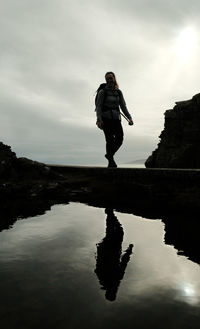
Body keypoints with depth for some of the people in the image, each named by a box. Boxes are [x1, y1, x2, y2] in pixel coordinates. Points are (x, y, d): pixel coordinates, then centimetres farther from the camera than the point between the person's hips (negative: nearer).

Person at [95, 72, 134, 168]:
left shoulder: (119, 92, 14)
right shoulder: (102, 92, 1)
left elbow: (123, 106, 11)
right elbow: (98, 106, -5)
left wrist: (129, 118, -1)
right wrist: (99, 120, -19)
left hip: (116, 118, 4)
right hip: (106, 118, -4)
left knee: (120, 138, -10)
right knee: (110, 139, -14)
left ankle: (109, 154, 13)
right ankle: (111, 161, -8)